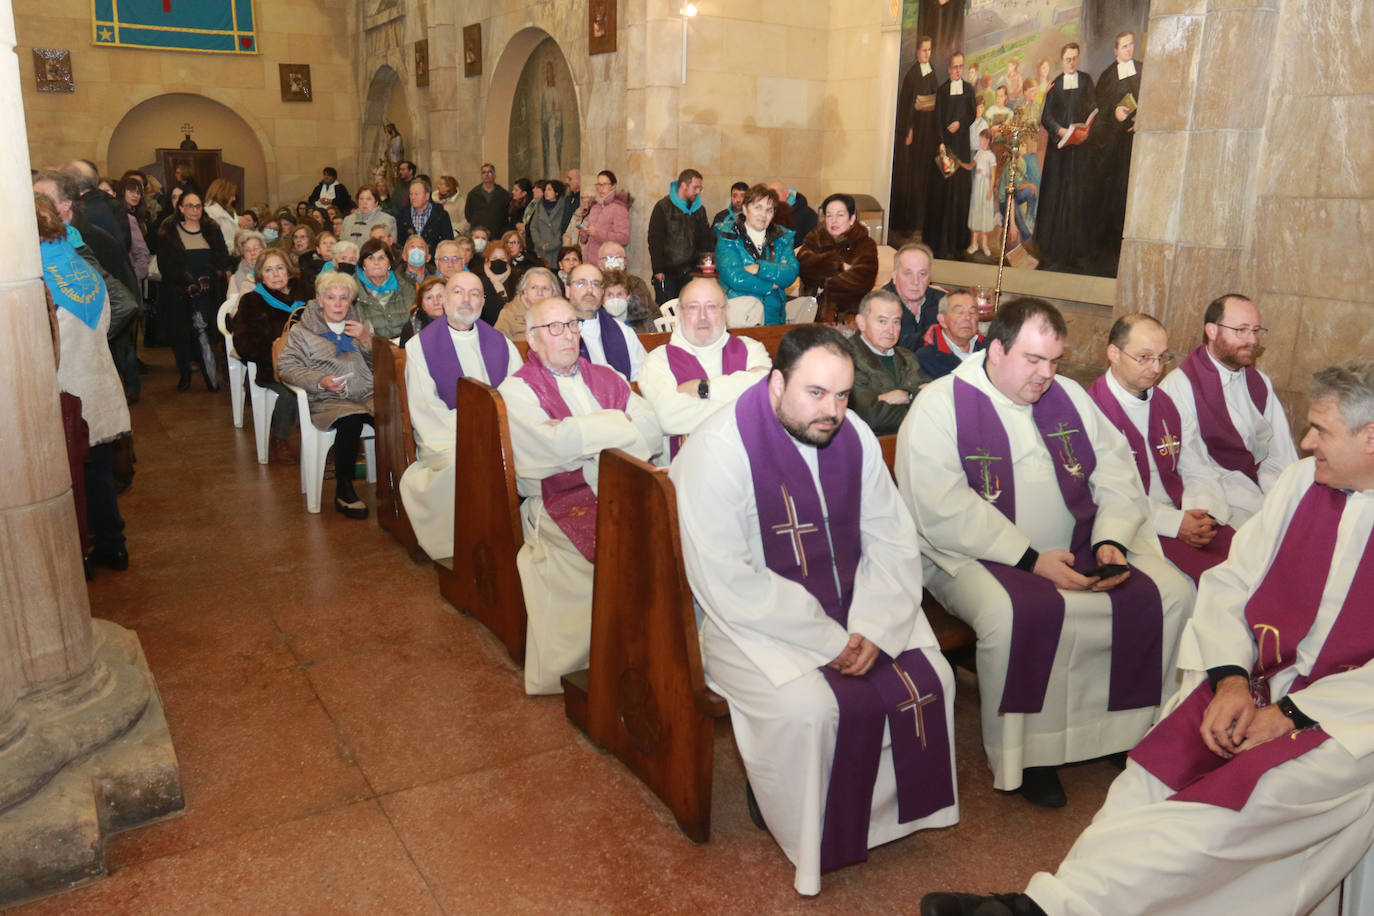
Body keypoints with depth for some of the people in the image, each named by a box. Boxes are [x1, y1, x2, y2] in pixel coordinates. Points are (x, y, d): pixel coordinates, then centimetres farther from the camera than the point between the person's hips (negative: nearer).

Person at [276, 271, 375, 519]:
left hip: (367, 394, 3)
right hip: (328, 400, -3)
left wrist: (366, 340, -1)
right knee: (350, 422, -36)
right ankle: (343, 490, -21)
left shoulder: (361, 324, 21)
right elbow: (286, 366, 0)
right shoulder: (303, 330, 10)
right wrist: (320, 381, -14)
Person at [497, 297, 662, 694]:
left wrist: (580, 436, -7)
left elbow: (653, 431, 5)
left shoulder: (606, 378, 20)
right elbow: (552, 445, -12)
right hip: (561, 503, -4)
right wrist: (618, 424, -1)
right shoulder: (517, 390, 7)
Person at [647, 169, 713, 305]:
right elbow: (654, 240, -6)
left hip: (689, 272, 5)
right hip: (667, 271, -4)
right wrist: (658, 269, -12)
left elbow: (705, 239, 16)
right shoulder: (663, 207, -4)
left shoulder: (699, 209, 12)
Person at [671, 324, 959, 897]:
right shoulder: (718, 451, -20)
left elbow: (893, 542, 2)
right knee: (808, 710, -27)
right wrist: (828, 639, -22)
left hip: (851, 607, 6)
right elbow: (726, 583, -23)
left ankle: (895, 811, 19)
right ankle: (813, 848, 3)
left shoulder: (855, 437, -2)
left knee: (932, 680, -8)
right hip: (754, 620, -6)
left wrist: (873, 628, -15)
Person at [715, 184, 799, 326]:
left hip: (773, 318, 3)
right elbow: (734, 277, -12)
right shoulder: (728, 236, 2)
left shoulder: (782, 238, 14)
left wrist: (759, 268, -13)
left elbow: (791, 274, -1)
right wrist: (772, 284, -4)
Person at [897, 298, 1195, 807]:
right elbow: (942, 512, -20)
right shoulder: (939, 406, -9)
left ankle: (1133, 731, 9)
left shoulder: (1069, 397, 11)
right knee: (1020, 615, -35)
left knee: (1170, 593, -10)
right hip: (979, 557, -6)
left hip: (1078, 551, 6)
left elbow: (1118, 476, 10)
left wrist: (1111, 542, -9)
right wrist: (1030, 560, -24)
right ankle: (1023, 755, -12)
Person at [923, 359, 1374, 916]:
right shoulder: (1302, 480, 10)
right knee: (1154, 781, -20)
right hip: (1263, 677, 5)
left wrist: (1294, 715, -16)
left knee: (1234, 806, -28)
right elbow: (1230, 582, 8)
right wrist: (1230, 678, -8)